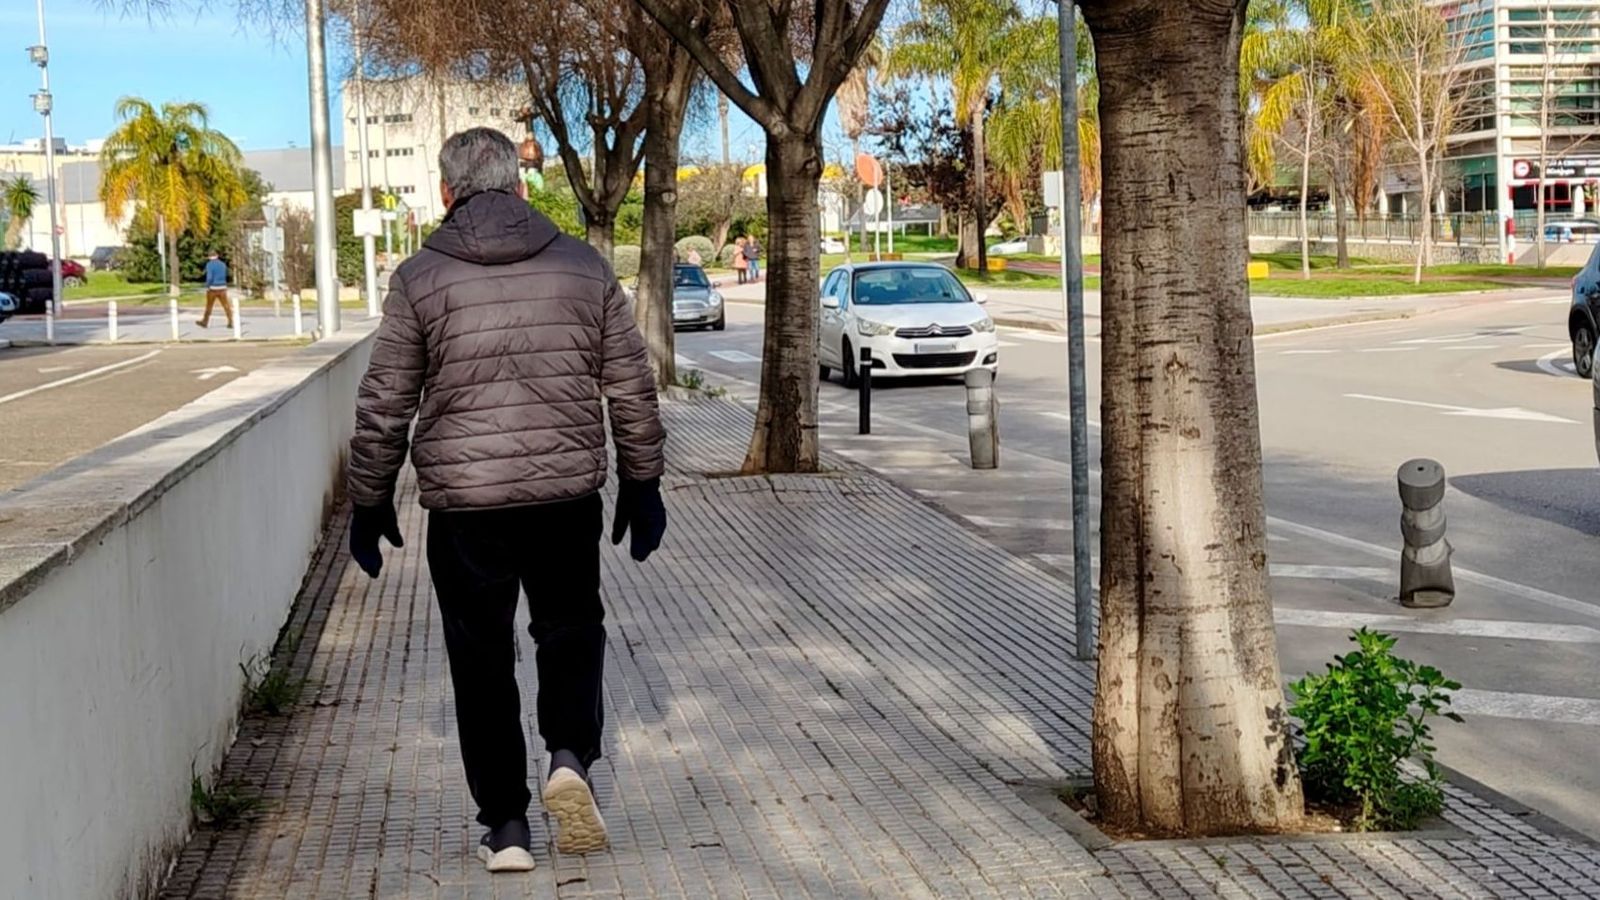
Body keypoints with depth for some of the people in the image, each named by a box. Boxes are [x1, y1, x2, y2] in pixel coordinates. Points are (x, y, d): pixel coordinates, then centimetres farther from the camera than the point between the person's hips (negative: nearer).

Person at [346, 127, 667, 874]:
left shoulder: (420, 278, -2)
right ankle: (570, 756, -2)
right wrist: (642, 483, 16)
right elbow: (632, 388, 6)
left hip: (463, 503, -1)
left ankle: (505, 826, 13)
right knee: (571, 629, 21)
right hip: (568, 494, 1)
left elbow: (383, 406, -1)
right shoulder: (583, 266, 3)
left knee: (482, 659, 10)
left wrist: (370, 504, 10)